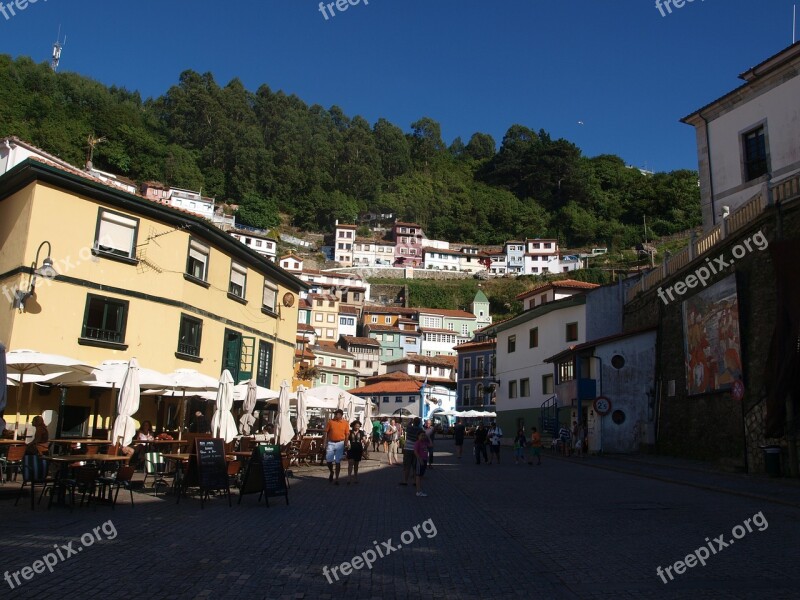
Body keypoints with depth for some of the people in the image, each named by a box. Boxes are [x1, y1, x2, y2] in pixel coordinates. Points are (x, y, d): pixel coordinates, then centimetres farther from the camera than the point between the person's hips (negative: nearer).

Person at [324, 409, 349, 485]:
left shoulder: (345, 423, 0)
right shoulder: (330, 422, -1)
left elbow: (347, 435, 3)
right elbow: (326, 432, 3)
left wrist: (345, 445, -1)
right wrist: (325, 443, -2)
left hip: (340, 443, -1)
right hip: (331, 443, 1)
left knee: (338, 462, 3)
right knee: (328, 460, 2)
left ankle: (337, 479, 11)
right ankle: (331, 472, 31)